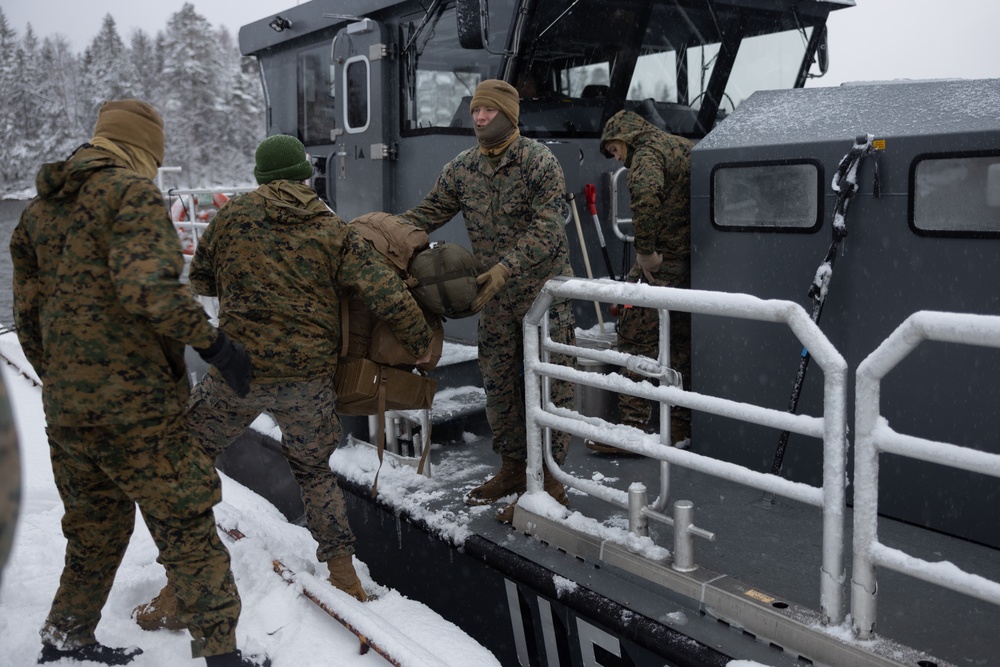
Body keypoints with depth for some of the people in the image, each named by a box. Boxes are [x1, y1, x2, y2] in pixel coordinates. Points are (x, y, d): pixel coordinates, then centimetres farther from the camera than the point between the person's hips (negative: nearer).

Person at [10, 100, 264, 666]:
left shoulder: (41, 208, 16)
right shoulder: (133, 191, -8)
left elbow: (28, 315, 18)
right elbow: (149, 286, -26)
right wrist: (214, 343, -18)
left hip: (64, 406, 8)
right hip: (134, 401, -8)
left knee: (95, 527, 23)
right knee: (186, 526, 0)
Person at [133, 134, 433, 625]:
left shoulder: (232, 216, 4)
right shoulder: (332, 230, 3)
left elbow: (200, 280, 18)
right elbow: (386, 293, -4)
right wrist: (420, 342, 8)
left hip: (239, 368, -1)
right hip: (310, 376, 2)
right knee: (313, 467, 24)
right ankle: (342, 571, 24)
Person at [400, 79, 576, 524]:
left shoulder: (539, 162, -12)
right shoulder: (462, 169, 5)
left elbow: (545, 228, -20)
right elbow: (426, 215, 7)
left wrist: (505, 267, -32)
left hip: (543, 289, -6)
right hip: (494, 295, 6)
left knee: (548, 383, -2)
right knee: (498, 382, 12)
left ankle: (550, 481, 9)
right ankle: (513, 468, 29)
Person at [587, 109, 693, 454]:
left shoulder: (647, 152, -7)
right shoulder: (685, 147, 21)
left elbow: (645, 193, -30)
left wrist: (645, 250, -24)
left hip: (662, 265, -9)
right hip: (695, 262, 9)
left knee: (637, 338, -4)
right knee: (683, 341, 14)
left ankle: (633, 426, -3)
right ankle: (682, 425, 21)